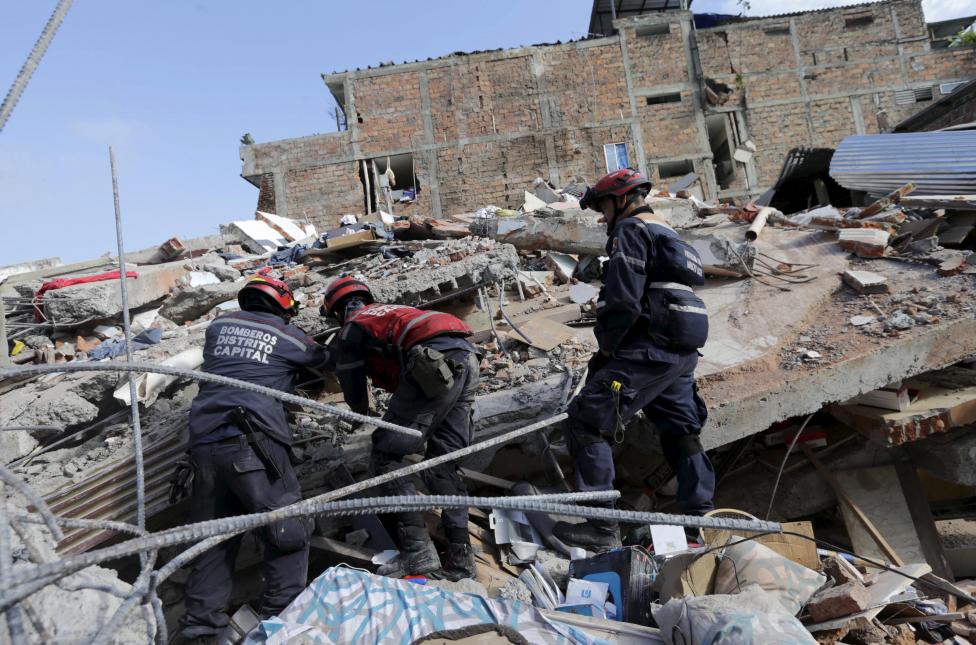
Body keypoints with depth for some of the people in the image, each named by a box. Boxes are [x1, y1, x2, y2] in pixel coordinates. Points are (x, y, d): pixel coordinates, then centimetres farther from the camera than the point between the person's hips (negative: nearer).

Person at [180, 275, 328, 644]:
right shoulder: (286, 336, 10)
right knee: (288, 531, 3)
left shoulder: (218, 325, 20)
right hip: (252, 443, -5)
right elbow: (325, 360, 27)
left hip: (204, 444, 6)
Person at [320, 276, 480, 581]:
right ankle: (460, 557, 12)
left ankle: (417, 549, -4)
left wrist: (362, 411, 43)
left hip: (435, 366, -8)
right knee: (444, 462, 13)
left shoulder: (351, 329, 14)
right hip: (469, 359, 8)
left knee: (386, 455, 2)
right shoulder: (393, 311, 35)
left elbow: (354, 394, 20)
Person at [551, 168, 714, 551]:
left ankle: (600, 525, -8)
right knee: (680, 431, 19)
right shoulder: (669, 234, 25)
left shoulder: (631, 230, -5)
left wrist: (606, 349, -6)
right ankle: (700, 514, 28)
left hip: (648, 350, -10)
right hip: (683, 351, 10)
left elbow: (623, 300, -17)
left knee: (587, 423, -8)